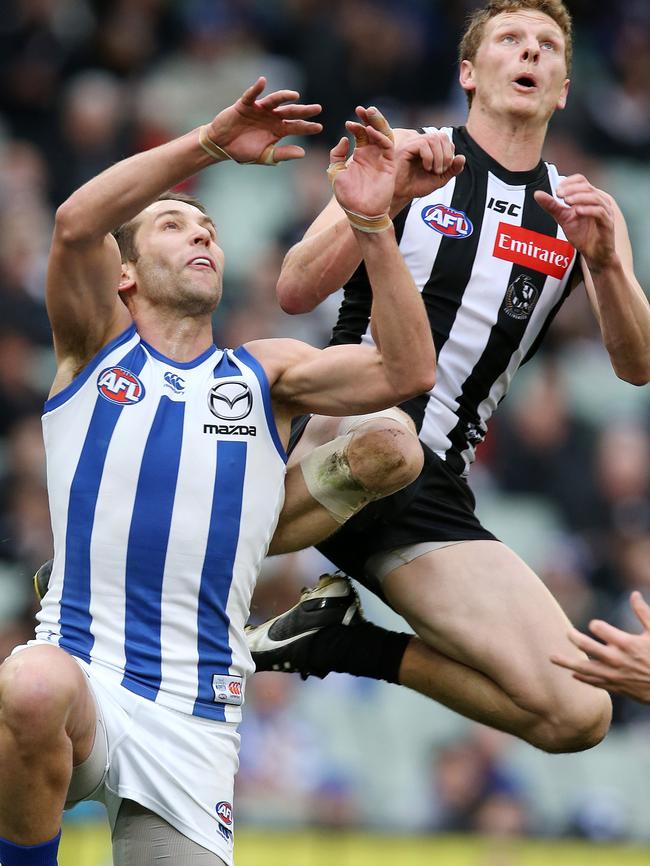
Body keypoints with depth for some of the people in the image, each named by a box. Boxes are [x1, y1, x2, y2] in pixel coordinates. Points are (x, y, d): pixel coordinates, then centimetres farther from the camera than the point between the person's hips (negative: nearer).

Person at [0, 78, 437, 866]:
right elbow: (75, 224, -11)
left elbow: (407, 372, -4)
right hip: (75, 673, -2)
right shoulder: (96, 348, 10)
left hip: (190, 725, 2)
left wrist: (372, 223, -13)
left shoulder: (263, 376, 14)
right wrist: (209, 144, -18)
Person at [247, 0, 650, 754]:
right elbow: (295, 294, -2)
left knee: (579, 714, -13)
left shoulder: (581, 212, 17)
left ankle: (341, 643, 6)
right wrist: (384, 199, -17)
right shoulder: (412, 159, 9)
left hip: (429, 494, 3)